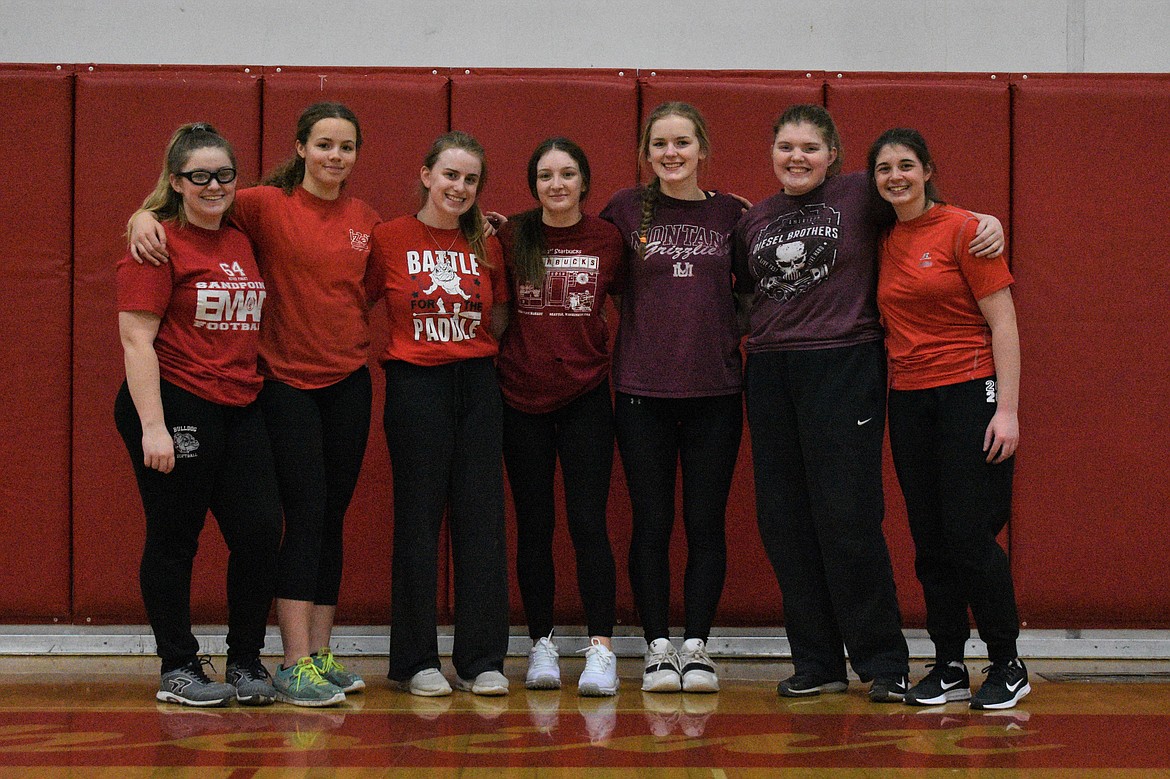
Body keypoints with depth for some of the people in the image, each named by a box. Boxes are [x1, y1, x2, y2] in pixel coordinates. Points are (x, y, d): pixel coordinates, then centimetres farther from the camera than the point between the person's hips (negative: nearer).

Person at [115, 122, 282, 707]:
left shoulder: (242, 243, 14)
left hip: (239, 410, 6)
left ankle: (246, 661, 15)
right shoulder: (159, 242, -7)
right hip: (174, 406, -6)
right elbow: (136, 337, -12)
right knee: (173, 538, 2)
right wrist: (152, 425, -18)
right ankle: (178, 668, 13)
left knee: (260, 530, 0)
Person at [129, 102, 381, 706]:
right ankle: (295, 665, -7)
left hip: (349, 380, 5)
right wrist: (145, 218, -26)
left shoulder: (366, 221, 9)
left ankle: (321, 655, 15)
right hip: (288, 382, -5)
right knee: (305, 516, -10)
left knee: (332, 518, 8)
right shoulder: (267, 205, -5)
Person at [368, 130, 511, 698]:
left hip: (477, 383, 3)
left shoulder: (486, 246, 11)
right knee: (418, 519, 1)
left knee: (482, 518, 2)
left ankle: (482, 659, 8)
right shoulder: (389, 238, 0)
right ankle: (417, 661, 8)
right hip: (415, 384, -3)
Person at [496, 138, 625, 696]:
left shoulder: (607, 240, 0)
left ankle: (601, 650, -5)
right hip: (521, 399, 1)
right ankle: (541, 645, 16)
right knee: (534, 525, 7)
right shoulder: (511, 238, 0)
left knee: (589, 524, -6)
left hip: (585, 396, -1)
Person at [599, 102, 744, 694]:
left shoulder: (731, 213, 6)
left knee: (706, 523, 3)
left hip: (715, 389, 1)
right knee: (651, 522, 3)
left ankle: (696, 645, 12)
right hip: (642, 389, -1)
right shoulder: (626, 210, 4)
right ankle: (658, 647, 11)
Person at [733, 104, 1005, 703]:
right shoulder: (754, 221, 15)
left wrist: (985, 220, -7)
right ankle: (816, 663, 15)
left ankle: (884, 662, 3)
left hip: (843, 367, -5)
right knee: (783, 520, 5)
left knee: (847, 518, -8)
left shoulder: (860, 196, 0)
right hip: (769, 373, 5)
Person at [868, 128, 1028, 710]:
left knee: (970, 534, -8)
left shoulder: (962, 229, -6)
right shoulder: (884, 242, 11)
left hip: (968, 392, -6)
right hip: (908, 398, 6)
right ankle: (948, 667, 16)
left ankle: (1007, 666, 6)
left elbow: (1002, 320, -8)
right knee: (929, 541, 7)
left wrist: (1007, 407, -13)